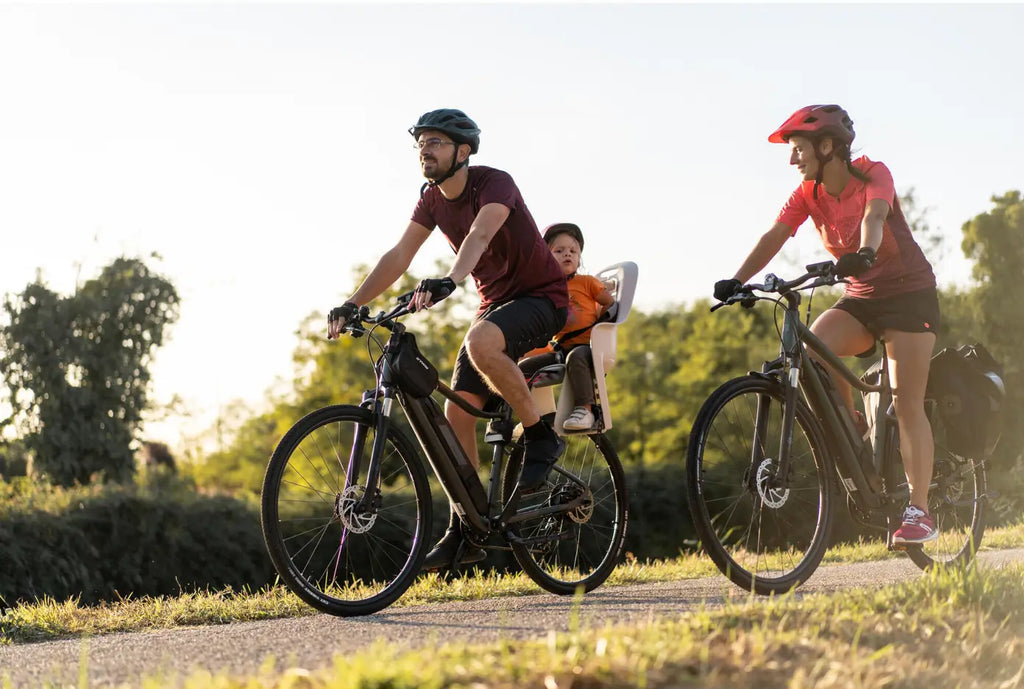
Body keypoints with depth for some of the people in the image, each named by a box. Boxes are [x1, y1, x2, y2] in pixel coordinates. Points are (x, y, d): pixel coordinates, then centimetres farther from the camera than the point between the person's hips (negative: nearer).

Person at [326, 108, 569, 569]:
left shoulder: (494, 184, -21)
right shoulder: (432, 198, 1)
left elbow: (478, 236, -40)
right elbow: (399, 256, -4)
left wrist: (447, 281, -58)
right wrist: (352, 304, -16)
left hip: (541, 297, -8)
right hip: (495, 303, 8)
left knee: (480, 342, -38)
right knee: (456, 411, -4)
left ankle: (541, 437, -18)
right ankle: (464, 531, 3)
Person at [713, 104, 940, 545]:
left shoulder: (873, 175, -17)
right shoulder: (809, 193, -3)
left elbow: (874, 216, -37)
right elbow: (775, 236, -15)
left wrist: (864, 253, -59)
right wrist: (737, 281, -30)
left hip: (908, 293, -5)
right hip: (861, 297, 5)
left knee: (907, 401, -13)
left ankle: (919, 511, -10)